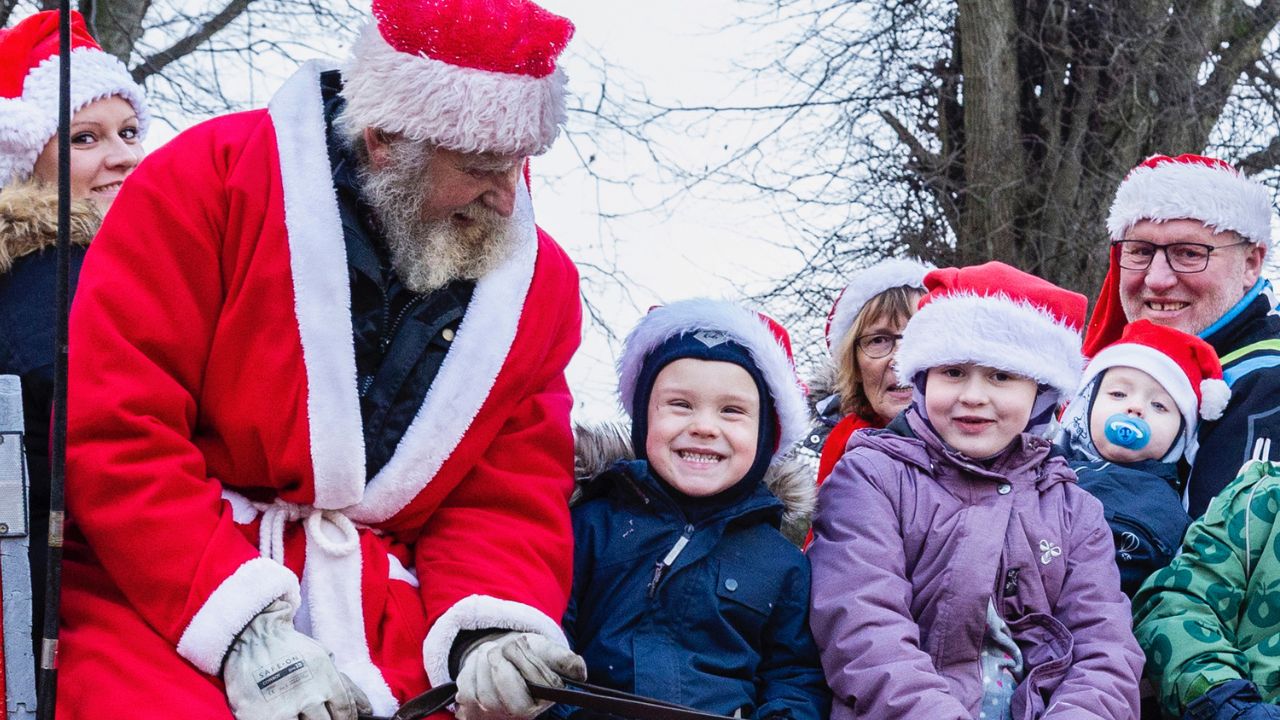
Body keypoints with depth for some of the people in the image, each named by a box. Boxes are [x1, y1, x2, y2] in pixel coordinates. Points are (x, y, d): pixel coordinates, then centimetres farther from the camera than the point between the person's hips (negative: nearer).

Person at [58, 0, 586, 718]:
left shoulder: (539, 282, 6)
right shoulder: (208, 178, -7)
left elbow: (509, 501, 7)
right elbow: (110, 431, -13)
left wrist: (489, 631, -15)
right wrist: (243, 631, -21)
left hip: (383, 621, 4)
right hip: (158, 598, -4)